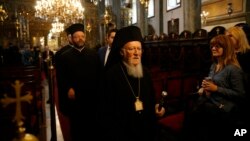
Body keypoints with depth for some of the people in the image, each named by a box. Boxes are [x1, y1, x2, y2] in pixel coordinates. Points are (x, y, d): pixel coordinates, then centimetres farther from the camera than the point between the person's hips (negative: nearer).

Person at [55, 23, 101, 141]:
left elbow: (99, 74, 2)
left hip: (92, 98, 1)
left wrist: (97, 90, -6)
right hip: (74, 99, -1)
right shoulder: (64, 57, 2)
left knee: (93, 127, 12)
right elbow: (60, 79, -1)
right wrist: (68, 90, -15)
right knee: (77, 129, 13)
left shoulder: (93, 54, 6)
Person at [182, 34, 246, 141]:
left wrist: (216, 88, -16)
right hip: (210, 101, 7)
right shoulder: (214, 65, 13)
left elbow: (240, 94, -12)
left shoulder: (233, 69, -11)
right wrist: (204, 87, 3)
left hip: (223, 107, -7)